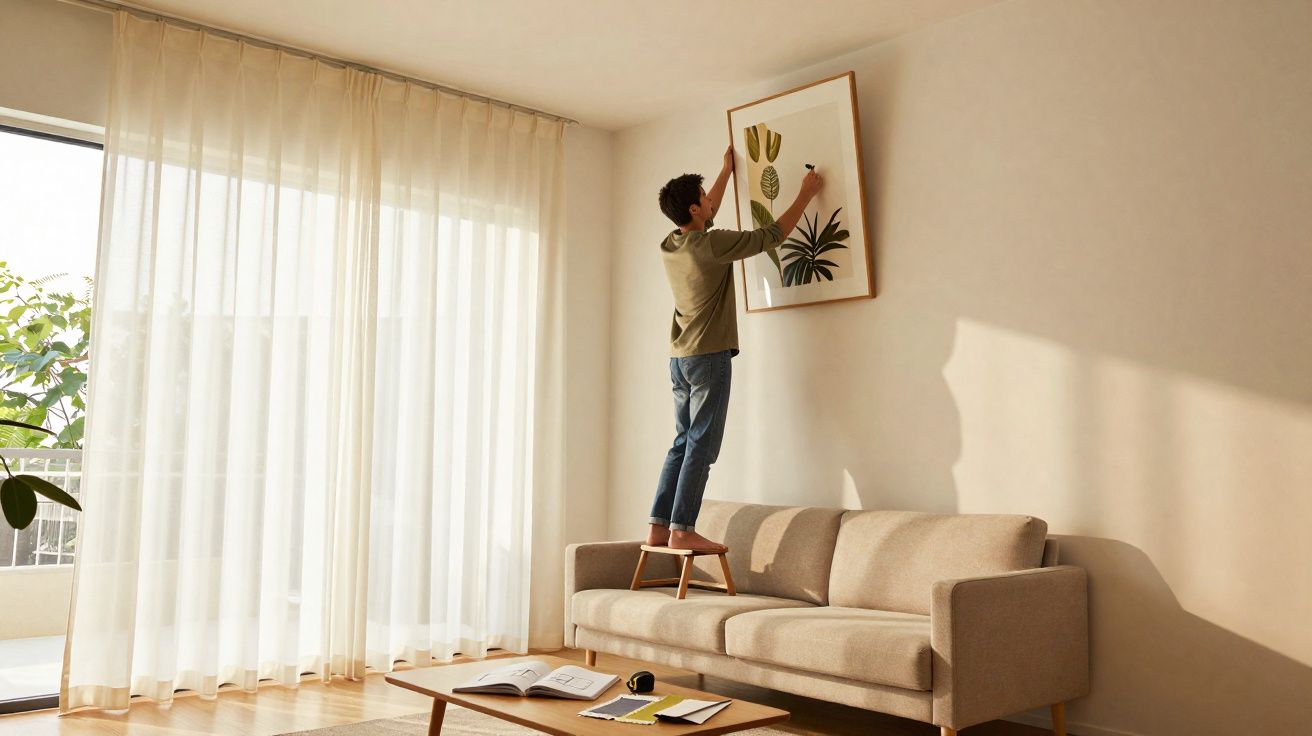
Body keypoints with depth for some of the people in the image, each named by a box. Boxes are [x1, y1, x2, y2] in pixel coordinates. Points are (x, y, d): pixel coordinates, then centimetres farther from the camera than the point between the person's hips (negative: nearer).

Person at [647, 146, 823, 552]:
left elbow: (706, 215, 28)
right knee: (701, 446, -6)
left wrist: (726, 172, 38)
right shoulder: (712, 246, -15)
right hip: (709, 357, -8)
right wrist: (806, 194, 4)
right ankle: (682, 530, -7)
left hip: (679, 358, 8)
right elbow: (772, 235, -8)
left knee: (683, 444, 11)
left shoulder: (669, 245, 8)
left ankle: (658, 527, 10)